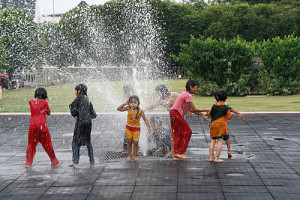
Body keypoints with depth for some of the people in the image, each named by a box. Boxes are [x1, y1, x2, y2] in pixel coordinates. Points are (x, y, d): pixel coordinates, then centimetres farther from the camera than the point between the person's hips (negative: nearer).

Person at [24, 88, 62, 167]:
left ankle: (28, 162, 9)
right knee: (47, 144, 8)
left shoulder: (31, 102, 3)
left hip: (32, 126, 2)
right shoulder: (44, 102, -4)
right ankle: (54, 161, 16)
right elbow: (48, 113, 6)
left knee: (31, 144, 12)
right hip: (42, 125, -2)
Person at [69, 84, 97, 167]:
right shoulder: (88, 101, 12)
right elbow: (94, 115, 11)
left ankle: (75, 160, -11)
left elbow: (74, 113, -8)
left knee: (75, 142, 1)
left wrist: (71, 106, 7)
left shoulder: (77, 100, -6)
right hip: (88, 123, 6)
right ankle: (92, 160, 17)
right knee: (88, 141, 18)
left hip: (80, 123, -6)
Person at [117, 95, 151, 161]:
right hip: (129, 127, 2)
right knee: (129, 142, 8)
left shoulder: (140, 111, -17)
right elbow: (119, 109, -8)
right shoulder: (128, 108, -12)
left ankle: (134, 156, 14)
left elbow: (145, 119, -10)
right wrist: (125, 103, -14)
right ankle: (129, 155, 19)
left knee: (135, 142, -1)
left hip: (136, 128, -1)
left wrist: (148, 127, -16)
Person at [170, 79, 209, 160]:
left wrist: (202, 115, 13)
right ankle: (180, 152, -4)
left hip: (174, 114, 10)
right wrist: (205, 110, -4)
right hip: (176, 113, -10)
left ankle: (176, 155, 9)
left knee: (178, 134, 10)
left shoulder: (186, 94, 19)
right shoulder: (187, 95, -12)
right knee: (187, 132, -5)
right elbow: (194, 109, -14)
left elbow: (191, 110, 18)